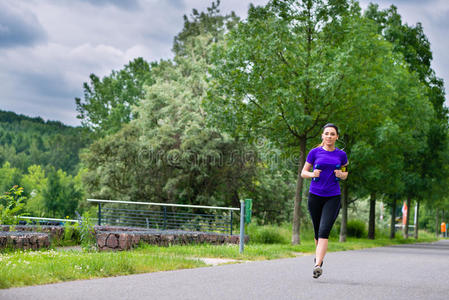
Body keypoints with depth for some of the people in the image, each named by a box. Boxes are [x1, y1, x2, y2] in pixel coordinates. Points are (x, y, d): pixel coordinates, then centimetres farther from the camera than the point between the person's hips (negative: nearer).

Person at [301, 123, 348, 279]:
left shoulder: (341, 155, 6)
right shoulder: (315, 152, 3)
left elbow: (345, 174, 19)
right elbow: (303, 172, 9)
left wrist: (341, 174, -4)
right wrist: (312, 174, -13)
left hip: (333, 197, -1)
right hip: (315, 196, 1)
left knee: (324, 231, -16)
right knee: (318, 232, 11)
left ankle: (318, 265, -22)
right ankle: (319, 255, 39)